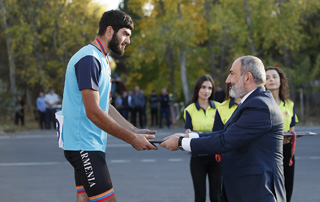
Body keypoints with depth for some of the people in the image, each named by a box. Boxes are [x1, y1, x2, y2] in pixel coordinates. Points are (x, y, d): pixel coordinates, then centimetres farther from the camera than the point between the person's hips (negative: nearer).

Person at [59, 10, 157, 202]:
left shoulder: (102, 60, 18)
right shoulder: (89, 59, -15)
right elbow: (93, 112, -21)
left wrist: (135, 131, 12)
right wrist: (132, 138, -17)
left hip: (92, 144, 10)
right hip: (84, 145, -10)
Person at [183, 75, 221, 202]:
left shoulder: (218, 107, 4)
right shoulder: (189, 110, 2)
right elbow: (188, 131, -1)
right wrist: (188, 133, -23)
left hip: (216, 156, 0)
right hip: (198, 157, 0)